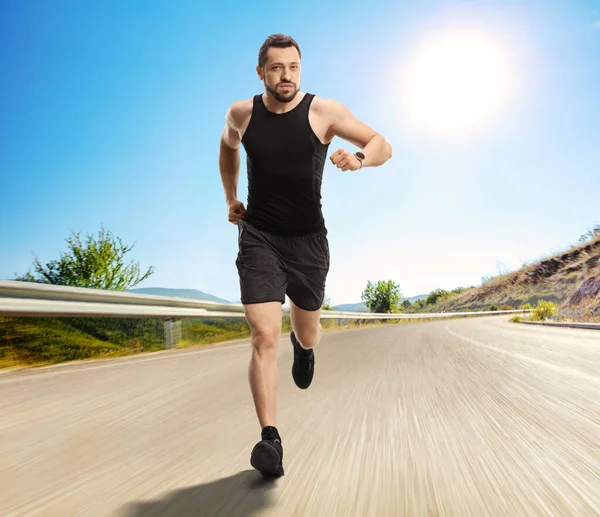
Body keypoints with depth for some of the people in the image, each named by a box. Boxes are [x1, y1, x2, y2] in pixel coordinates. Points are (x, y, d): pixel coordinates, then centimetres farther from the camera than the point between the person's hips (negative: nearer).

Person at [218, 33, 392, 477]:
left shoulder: (324, 111, -6)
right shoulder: (241, 113, 1)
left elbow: (383, 146, -6)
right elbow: (228, 146, 24)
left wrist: (359, 158, -28)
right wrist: (230, 198, 21)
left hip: (308, 240, 0)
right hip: (258, 237, 0)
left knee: (306, 333, 16)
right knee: (265, 337, -13)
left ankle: (305, 346, 56)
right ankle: (270, 439, -4)